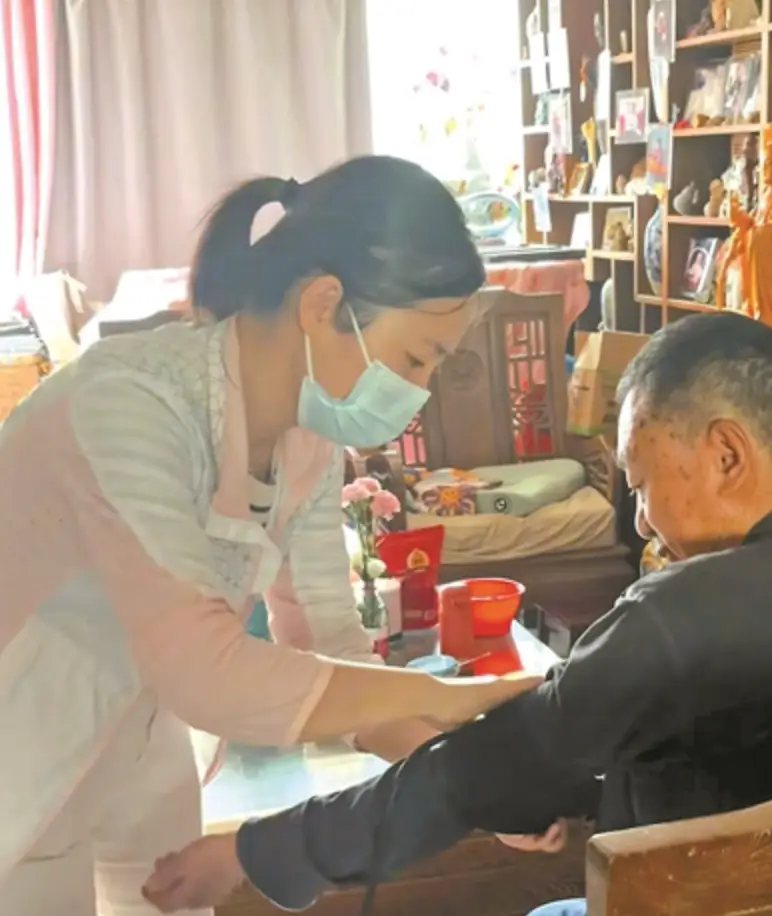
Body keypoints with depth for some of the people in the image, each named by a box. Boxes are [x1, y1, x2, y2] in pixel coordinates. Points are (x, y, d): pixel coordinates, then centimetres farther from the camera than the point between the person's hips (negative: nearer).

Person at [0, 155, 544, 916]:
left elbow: (325, 641, -7)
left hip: (138, 735, 7)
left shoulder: (309, 431, -8)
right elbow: (206, 673, -36)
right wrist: (453, 697, -32)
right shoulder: (130, 403, -32)